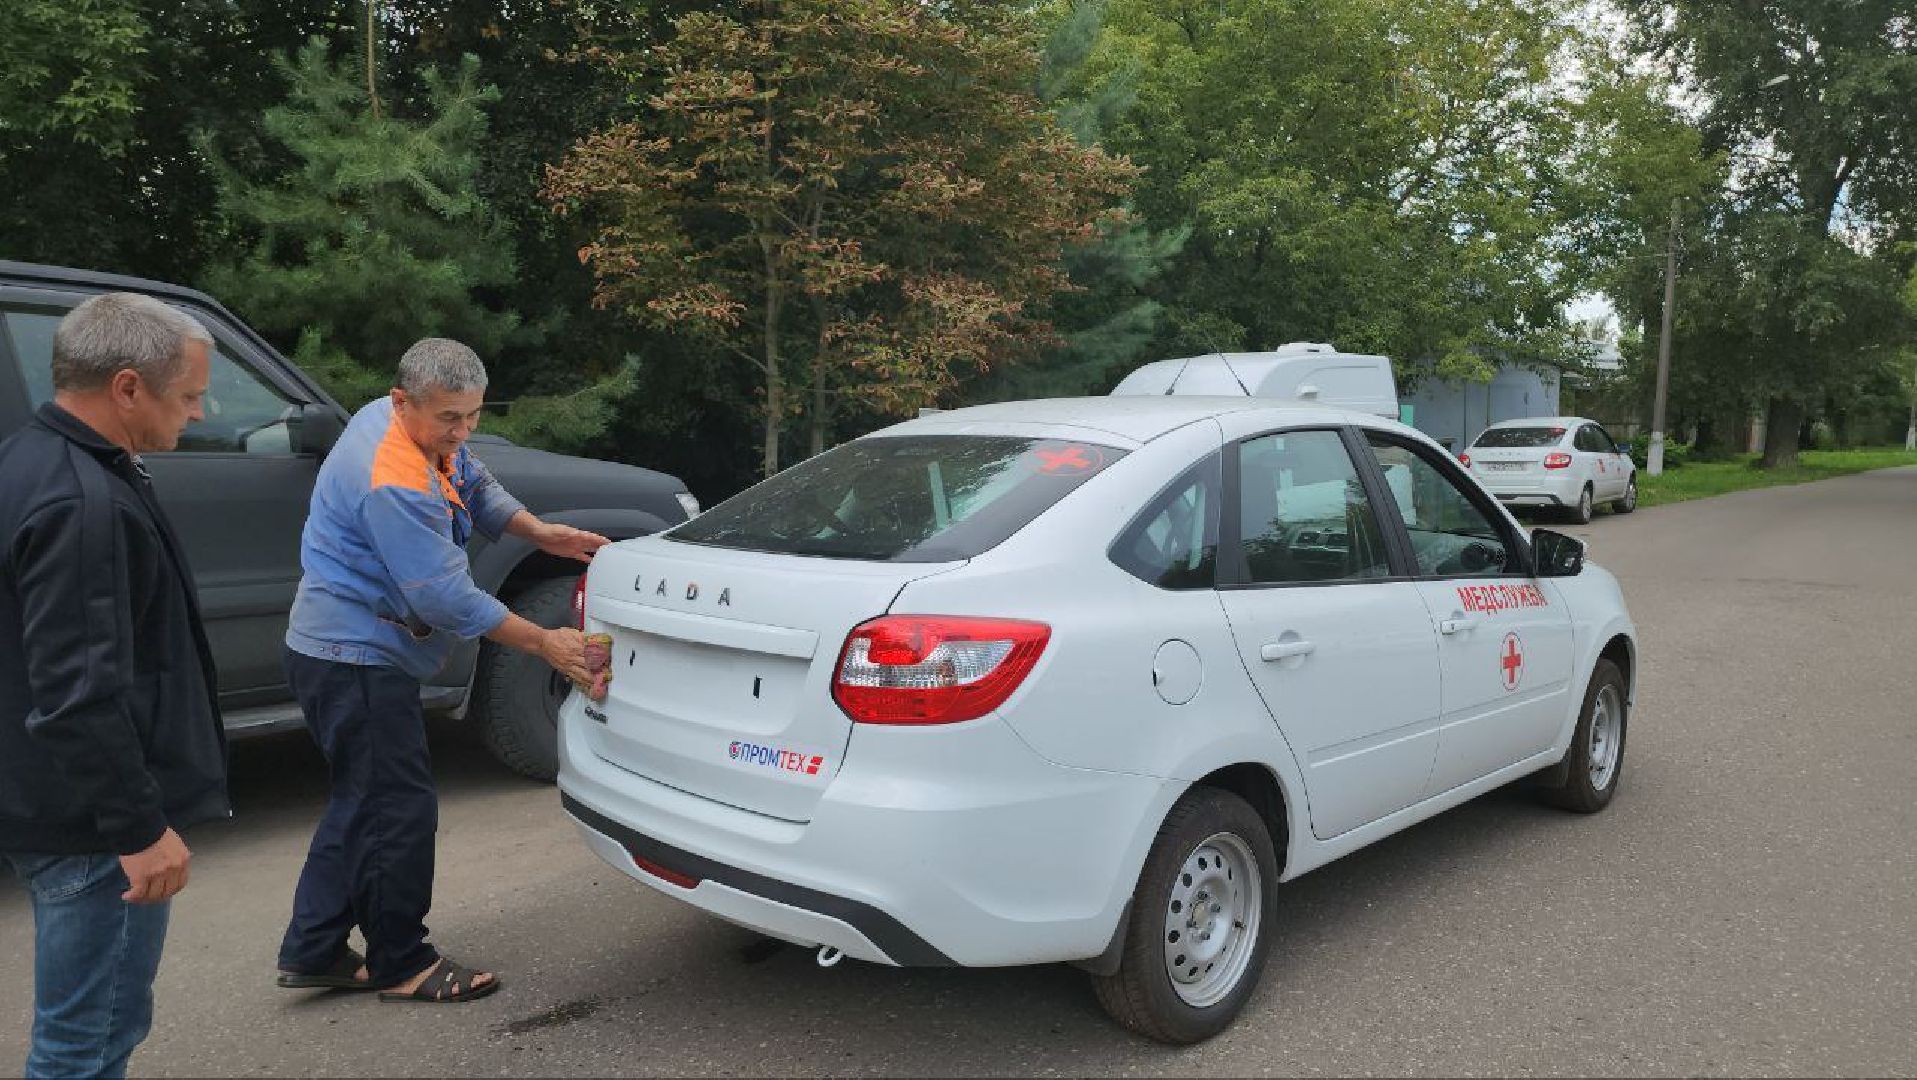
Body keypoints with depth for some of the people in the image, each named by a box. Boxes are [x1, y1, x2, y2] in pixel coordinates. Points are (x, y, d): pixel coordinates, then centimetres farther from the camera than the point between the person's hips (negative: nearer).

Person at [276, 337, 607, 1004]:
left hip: (346, 650, 11)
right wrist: (544, 644, -21)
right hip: (356, 659, -11)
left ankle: (312, 952, 26)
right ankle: (402, 967, 12)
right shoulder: (394, 483, -28)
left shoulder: (422, 430, 3)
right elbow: (449, 598, -27)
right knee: (401, 811, -2)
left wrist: (541, 534, 0)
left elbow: (475, 484, 17)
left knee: (364, 802, 17)